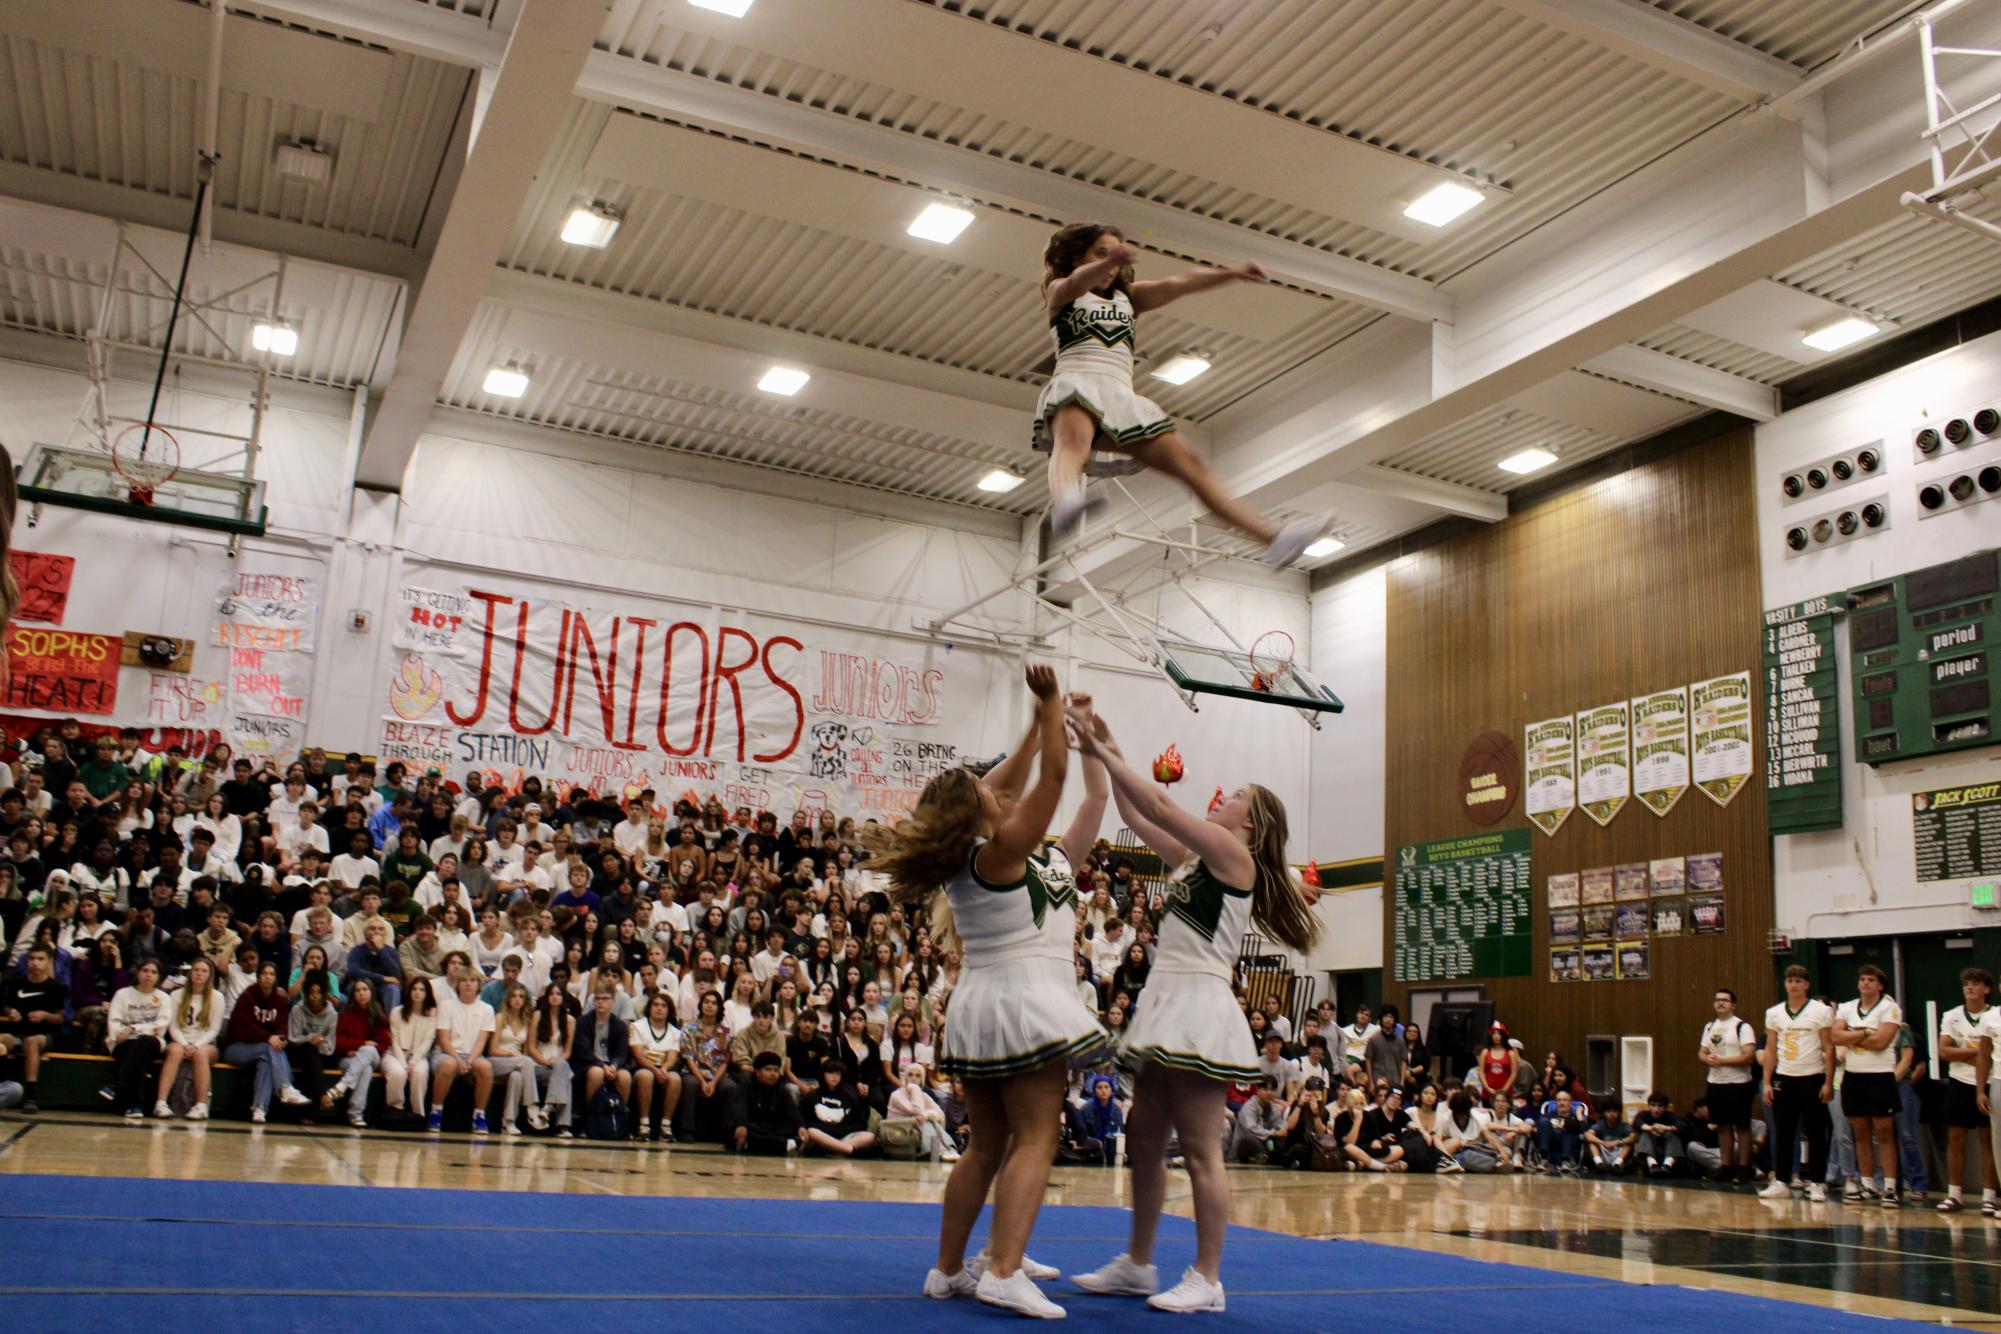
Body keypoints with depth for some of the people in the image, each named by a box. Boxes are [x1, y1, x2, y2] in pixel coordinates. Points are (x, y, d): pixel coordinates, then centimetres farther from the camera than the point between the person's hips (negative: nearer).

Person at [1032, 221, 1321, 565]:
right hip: (1075, 385, -5)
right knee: (1072, 444, -38)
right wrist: (1106, 262, -33)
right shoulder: (1059, 292, 16)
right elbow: (1076, 283, -10)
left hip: (1122, 399, 6)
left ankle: (1274, 538, -12)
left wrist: (1229, 274, -6)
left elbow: (1177, 284, 12)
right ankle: (1064, 504, -73)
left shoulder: (1127, 297, 30)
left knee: (1191, 465, -6)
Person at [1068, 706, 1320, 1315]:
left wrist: (1103, 753, -7)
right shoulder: (1197, 859, 18)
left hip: (1199, 1005, -9)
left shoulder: (1234, 854, -6)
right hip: (1165, 1002, 9)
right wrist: (1106, 756, 12)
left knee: (1199, 1150, -5)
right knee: (1144, 1141, 12)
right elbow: (1136, 816, 20)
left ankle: (1206, 1278, 2)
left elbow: (1158, 806, -12)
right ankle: (1137, 1264, 21)